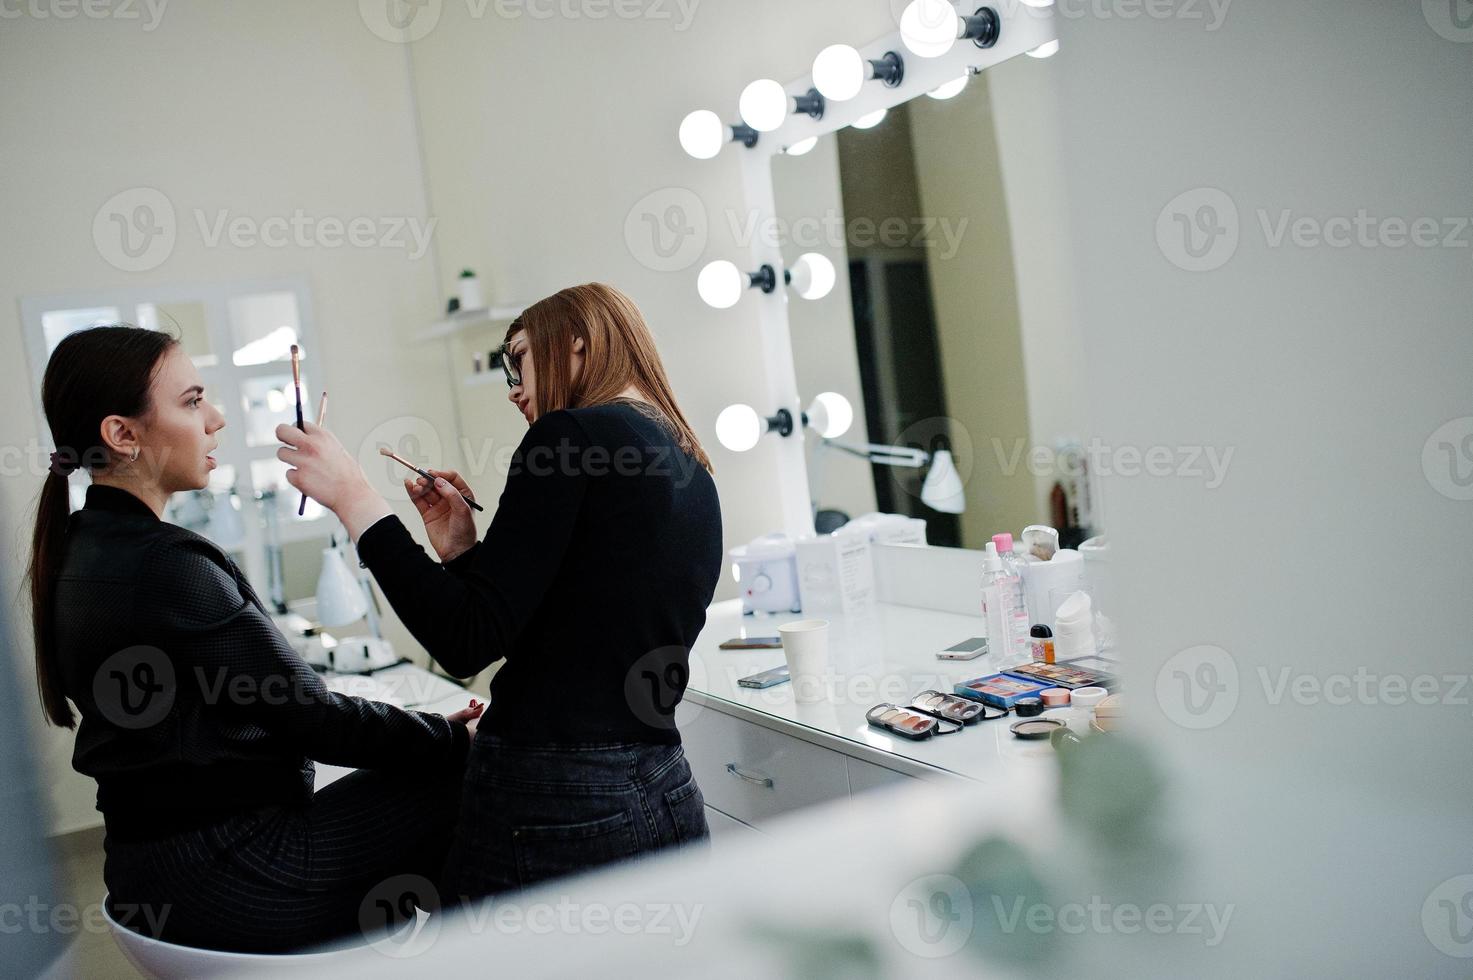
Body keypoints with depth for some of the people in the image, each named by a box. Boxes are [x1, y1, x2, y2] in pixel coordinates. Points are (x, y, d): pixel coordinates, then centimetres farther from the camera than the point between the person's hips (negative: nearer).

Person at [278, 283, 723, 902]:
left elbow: (467, 644, -18)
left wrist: (353, 498, -11)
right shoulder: (693, 472, 13)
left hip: (556, 813, -8)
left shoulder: (573, 434, -11)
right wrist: (463, 552, 13)